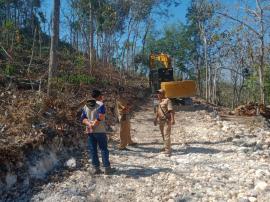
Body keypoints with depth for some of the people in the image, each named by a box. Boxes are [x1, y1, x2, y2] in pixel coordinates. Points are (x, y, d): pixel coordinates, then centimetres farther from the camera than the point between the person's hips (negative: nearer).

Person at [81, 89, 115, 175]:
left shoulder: (86, 106, 12)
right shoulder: (100, 104, -7)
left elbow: (83, 118, 3)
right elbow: (101, 115, -24)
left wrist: (89, 124, -9)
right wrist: (95, 123, -15)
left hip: (89, 131, 5)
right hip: (100, 130, -5)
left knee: (92, 150, 9)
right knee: (104, 149, 3)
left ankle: (96, 168, 12)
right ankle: (107, 168, 8)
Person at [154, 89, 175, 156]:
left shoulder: (167, 101, -13)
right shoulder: (159, 101, 13)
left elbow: (171, 110, -20)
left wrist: (172, 119, -28)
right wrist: (156, 119, 24)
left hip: (167, 120, -8)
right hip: (161, 120, 9)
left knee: (166, 135, -11)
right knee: (163, 135, 16)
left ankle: (168, 150, -8)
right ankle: (166, 147, 30)